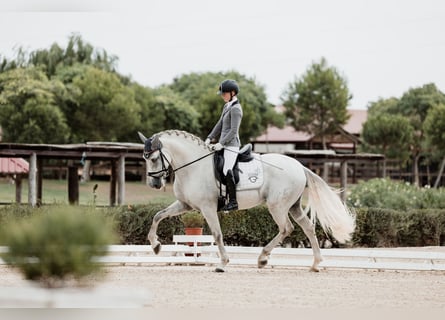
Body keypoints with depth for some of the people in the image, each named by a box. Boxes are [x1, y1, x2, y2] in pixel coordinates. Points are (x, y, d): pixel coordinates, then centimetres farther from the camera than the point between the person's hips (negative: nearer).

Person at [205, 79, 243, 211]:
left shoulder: (235, 109, -13)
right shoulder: (227, 107, 16)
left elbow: (233, 130, -18)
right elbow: (220, 125, 20)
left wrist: (221, 143, -21)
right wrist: (210, 138, 11)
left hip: (231, 144, -11)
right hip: (224, 144, 11)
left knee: (227, 170, -21)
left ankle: (233, 201, -21)